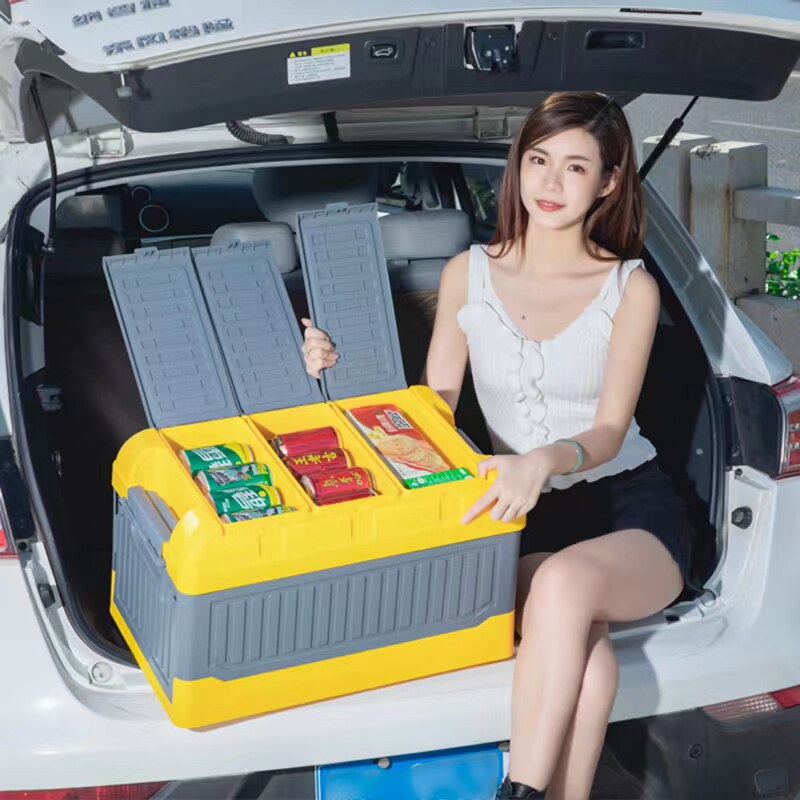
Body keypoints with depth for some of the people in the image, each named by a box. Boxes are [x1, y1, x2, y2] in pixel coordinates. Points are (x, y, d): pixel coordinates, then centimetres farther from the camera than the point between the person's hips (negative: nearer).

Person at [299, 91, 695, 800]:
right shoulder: (470, 274, 5)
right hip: (529, 514, 2)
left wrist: (545, 461, -34)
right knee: (583, 645, -34)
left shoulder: (629, 288, -2)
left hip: (631, 508, -1)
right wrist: (347, 373, -10)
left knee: (564, 583, -38)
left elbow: (609, 433, -11)